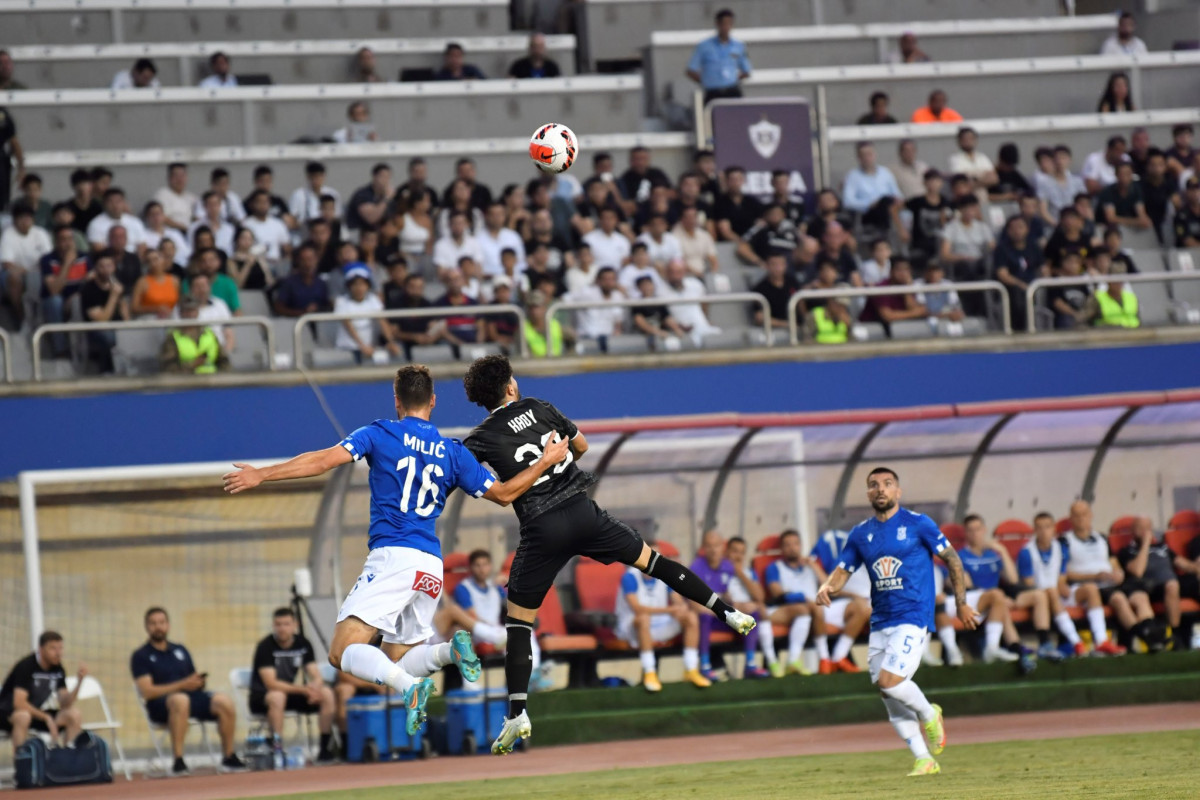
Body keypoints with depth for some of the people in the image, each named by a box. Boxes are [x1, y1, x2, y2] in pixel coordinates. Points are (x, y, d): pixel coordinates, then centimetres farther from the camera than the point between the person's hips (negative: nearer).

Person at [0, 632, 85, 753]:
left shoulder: (58, 670, -1)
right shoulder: (26, 666, -20)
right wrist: (46, 718, -28)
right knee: (23, 716, -42)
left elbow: (65, 703, -2)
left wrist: (79, 683, -19)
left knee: (75, 716, -14)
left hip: (36, 712, 6)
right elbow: (19, 702, -27)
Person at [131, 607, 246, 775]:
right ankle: (178, 762, -41)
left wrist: (199, 681, -6)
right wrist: (183, 685, -16)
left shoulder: (180, 650, 21)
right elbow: (147, 692, -9)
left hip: (192, 697, 5)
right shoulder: (141, 656, 3)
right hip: (159, 705, -5)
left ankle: (229, 758, -10)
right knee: (180, 699, -41)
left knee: (225, 703, -22)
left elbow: (194, 681, 21)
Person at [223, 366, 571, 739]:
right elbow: (503, 493, 17)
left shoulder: (381, 434, 3)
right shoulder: (454, 452, 15)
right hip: (432, 566, 6)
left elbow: (323, 460, -6)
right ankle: (450, 650, -15)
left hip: (392, 557, -5)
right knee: (397, 660, 15)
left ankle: (409, 685, -35)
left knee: (343, 652, -9)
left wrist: (261, 475, -2)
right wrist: (545, 462, 29)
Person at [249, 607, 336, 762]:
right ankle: (277, 750, -35)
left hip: (290, 692, 6)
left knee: (327, 695, -15)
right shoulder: (265, 647, -18)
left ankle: (325, 749, -11)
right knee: (277, 697, -40)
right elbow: (271, 683, -25)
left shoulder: (303, 644, -1)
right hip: (261, 697, -6)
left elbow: (316, 677, -4)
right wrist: (302, 689, -33)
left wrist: (314, 687, -29)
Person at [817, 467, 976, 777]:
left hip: (913, 617, -6)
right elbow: (843, 571, 11)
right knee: (890, 696, 3)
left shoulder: (917, 524, -2)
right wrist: (828, 587, -13)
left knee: (889, 680, -22)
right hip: (880, 621, 6)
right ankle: (924, 760, 12)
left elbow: (952, 559, 4)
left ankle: (928, 713, 7)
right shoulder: (860, 534, 11)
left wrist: (961, 604, 5)